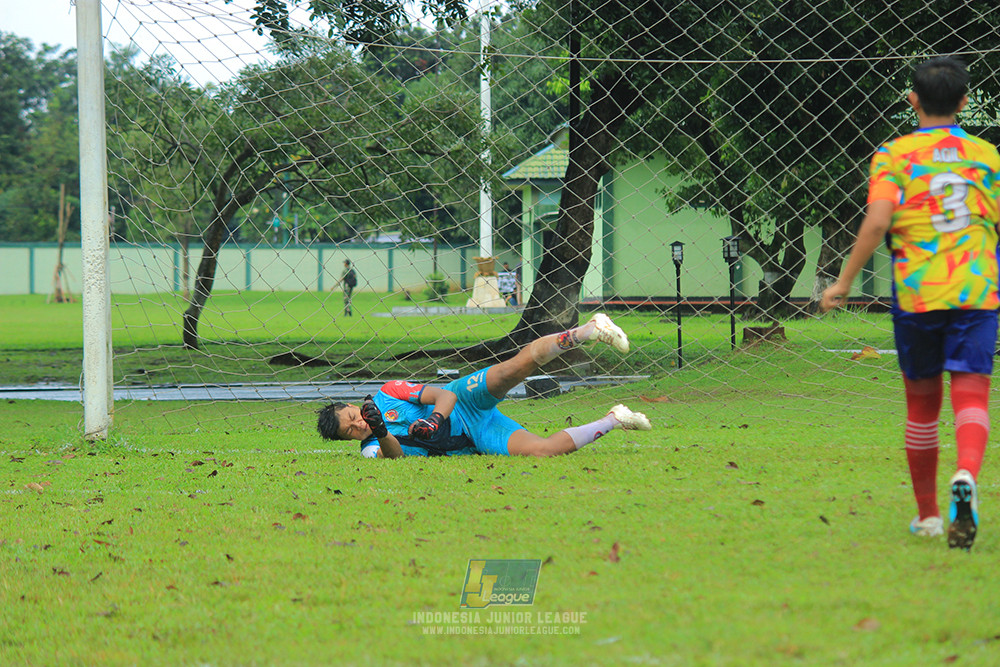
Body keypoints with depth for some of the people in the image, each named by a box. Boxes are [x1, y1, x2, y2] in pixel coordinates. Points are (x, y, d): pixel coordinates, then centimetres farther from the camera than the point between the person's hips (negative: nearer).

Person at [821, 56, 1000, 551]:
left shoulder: (895, 154, 0)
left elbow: (877, 220, -12)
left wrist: (844, 281, -6)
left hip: (916, 289, 0)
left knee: (922, 403, 13)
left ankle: (927, 514, 23)